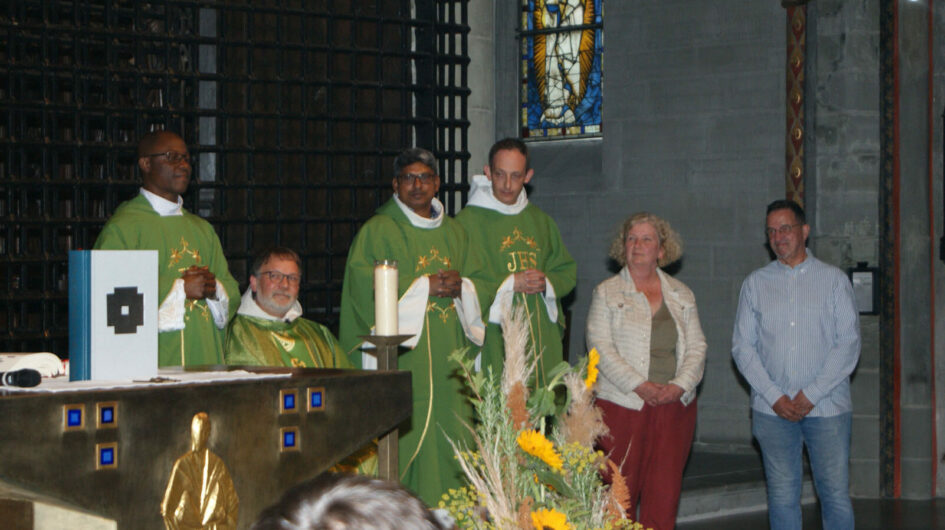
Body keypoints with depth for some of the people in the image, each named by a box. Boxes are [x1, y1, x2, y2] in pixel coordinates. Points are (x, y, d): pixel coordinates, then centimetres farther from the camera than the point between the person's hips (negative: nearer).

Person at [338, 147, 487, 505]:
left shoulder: (454, 232, 18)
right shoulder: (378, 231, -1)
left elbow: (480, 281, 19)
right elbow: (366, 287, -13)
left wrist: (460, 287, -5)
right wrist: (425, 287, -13)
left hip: (447, 361, 6)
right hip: (402, 361, -6)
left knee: (450, 441, 3)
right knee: (406, 436, -11)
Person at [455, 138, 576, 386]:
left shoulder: (541, 221, 16)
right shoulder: (468, 221, -2)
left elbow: (568, 272, 19)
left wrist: (547, 283, -3)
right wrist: (509, 284, -13)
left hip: (541, 337, 5)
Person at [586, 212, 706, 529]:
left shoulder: (681, 295, 15)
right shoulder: (607, 293, 5)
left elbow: (697, 347, 10)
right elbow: (600, 347, -5)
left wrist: (680, 384, -8)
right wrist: (639, 385, -15)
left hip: (674, 407, 3)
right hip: (622, 405, -3)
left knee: (665, 495, -1)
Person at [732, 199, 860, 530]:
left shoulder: (834, 280, 5)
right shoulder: (755, 283, 11)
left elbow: (849, 344, -1)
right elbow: (742, 346, 6)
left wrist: (811, 394, -10)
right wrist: (774, 396, -7)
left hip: (826, 407, -2)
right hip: (772, 410, 2)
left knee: (836, 495, -4)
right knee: (782, 496, 3)